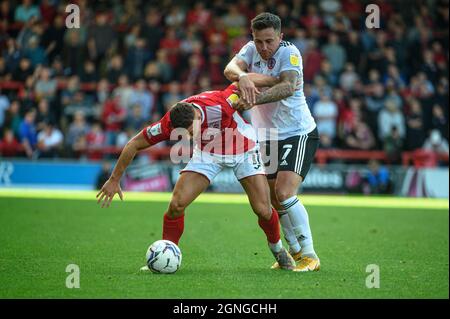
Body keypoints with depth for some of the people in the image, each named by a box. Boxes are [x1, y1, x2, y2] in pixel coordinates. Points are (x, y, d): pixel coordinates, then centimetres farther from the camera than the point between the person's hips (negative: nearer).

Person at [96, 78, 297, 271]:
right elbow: (134, 144, -17)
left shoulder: (219, 106, -40)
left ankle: (277, 249, 22)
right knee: (177, 204, -15)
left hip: (244, 149, -2)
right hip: (208, 153, 2)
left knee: (263, 210, -8)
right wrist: (114, 180, -13)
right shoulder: (169, 124, -30)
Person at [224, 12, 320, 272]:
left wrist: (254, 99, -46)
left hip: (299, 134, -7)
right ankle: (295, 252, 27)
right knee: (275, 201, 10)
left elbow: (288, 86, -33)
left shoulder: (290, 52, -16)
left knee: (284, 194, -21)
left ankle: (310, 256, -15)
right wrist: (243, 77, -42)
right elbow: (230, 68, -19)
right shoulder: (251, 49, 0)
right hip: (268, 138, 7)